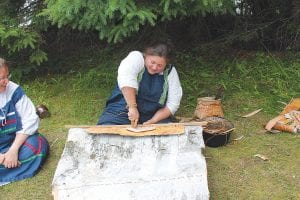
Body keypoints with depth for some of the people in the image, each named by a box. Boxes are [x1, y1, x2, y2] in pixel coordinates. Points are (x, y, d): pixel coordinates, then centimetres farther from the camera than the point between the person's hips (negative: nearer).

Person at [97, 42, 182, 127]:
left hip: (153, 116, 3)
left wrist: (153, 121, -15)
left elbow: (172, 104, -3)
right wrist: (132, 107, -36)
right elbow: (126, 79, -29)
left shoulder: (170, 72, -1)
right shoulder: (137, 58, -9)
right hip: (122, 113, -2)